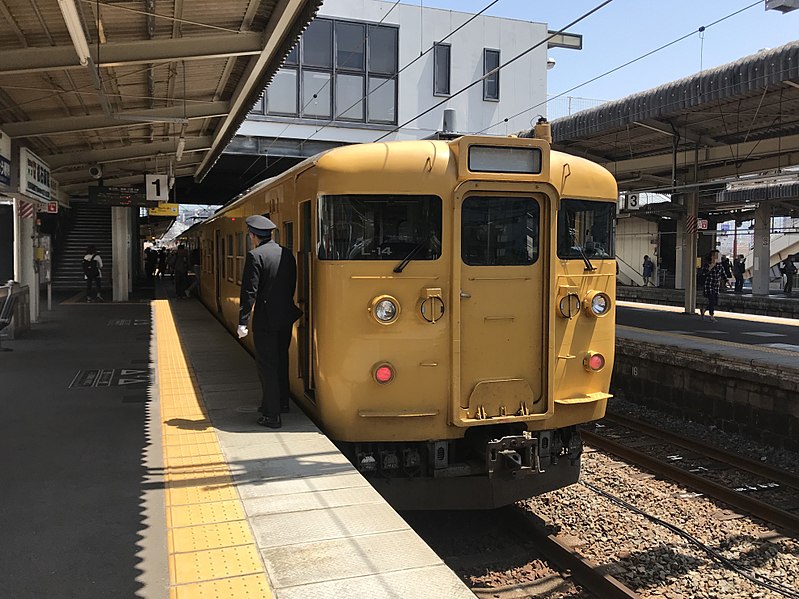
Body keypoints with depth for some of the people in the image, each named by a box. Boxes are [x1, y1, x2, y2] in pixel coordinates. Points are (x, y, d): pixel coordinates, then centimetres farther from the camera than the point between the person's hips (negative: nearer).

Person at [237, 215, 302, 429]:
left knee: (267, 365, 1)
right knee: (281, 360, 22)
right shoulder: (287, 254, 7)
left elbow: (249, 291, -17)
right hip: (286, 317, 7)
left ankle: (272, 415, 3)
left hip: (265, 320, -7)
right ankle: (282, 402, 36)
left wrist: (243, 322, -14)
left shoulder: (255, 256, -13)